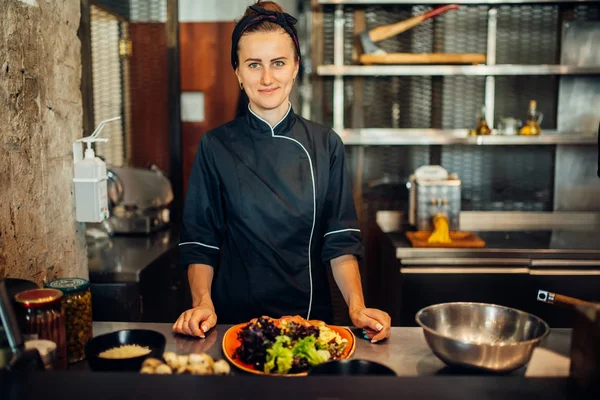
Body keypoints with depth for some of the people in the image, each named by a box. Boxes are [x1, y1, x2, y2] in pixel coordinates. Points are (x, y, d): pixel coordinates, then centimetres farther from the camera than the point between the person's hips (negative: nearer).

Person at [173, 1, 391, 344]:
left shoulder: (325, 145, -3)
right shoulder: (216, 147, -5)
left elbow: (341, 240, -4)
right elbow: (200, 242, -1)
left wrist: (357, 306, -16)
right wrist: (203, 302, -15)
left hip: (311, 313, 1)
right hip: (235, 317, -1)